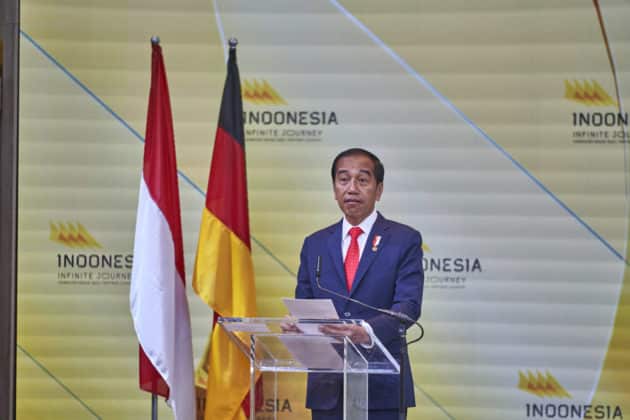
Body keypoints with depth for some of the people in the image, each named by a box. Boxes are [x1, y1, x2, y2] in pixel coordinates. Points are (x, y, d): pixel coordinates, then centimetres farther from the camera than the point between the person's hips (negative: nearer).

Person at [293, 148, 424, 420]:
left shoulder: (404, 240, 1)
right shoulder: (315, 244, 13)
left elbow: (408, 305, -11)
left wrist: (368, 331, -29)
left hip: (382, 388, -3)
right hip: (327, 387, 3)